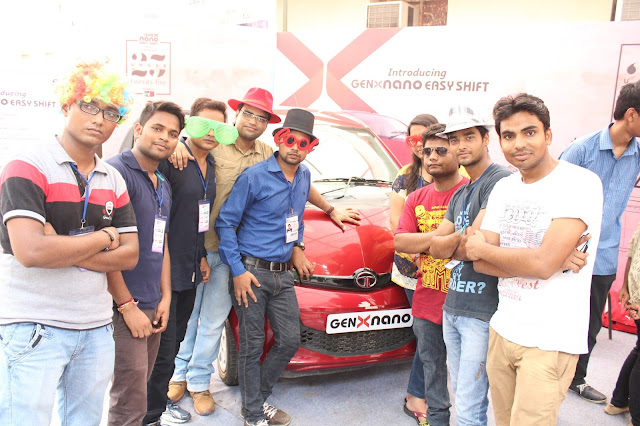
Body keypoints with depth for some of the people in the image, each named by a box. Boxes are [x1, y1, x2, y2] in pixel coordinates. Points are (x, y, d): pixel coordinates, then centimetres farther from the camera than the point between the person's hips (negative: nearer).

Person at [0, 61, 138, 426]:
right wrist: (104, 237, -10)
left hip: (96, 328, 6)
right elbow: (30, 251, -23)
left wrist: (62, 249, -12)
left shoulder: (114, 180, 8)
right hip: (34, 328, -5)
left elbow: (130, 255, 1)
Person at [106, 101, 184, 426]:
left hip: (152, 307, 9)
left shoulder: (164, 185, 15)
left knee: (140, 386, 19)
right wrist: (128, 306, -16)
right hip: (124, 310, -8)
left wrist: (165, 297, 12)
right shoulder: (117, 171, -13)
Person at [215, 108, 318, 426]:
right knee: (252, 346, 4)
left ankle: (259, 398, 32)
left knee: (289, 340, 11)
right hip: (252, 272, -6)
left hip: (283, 274, 7)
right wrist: (237, 270, -14)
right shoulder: (253, 177, -12)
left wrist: (297, 246, 10)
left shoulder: (304, 177, 9)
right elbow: (225, 223, -10)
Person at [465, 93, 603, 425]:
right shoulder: (503, 188, 7)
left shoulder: (580, 183, -13)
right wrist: (528, 262, -15)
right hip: (501, 331, 6)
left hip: (550, 344, -6)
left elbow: (544, 263, -23)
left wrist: (483, 248, -9)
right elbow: (479, 263, 2)